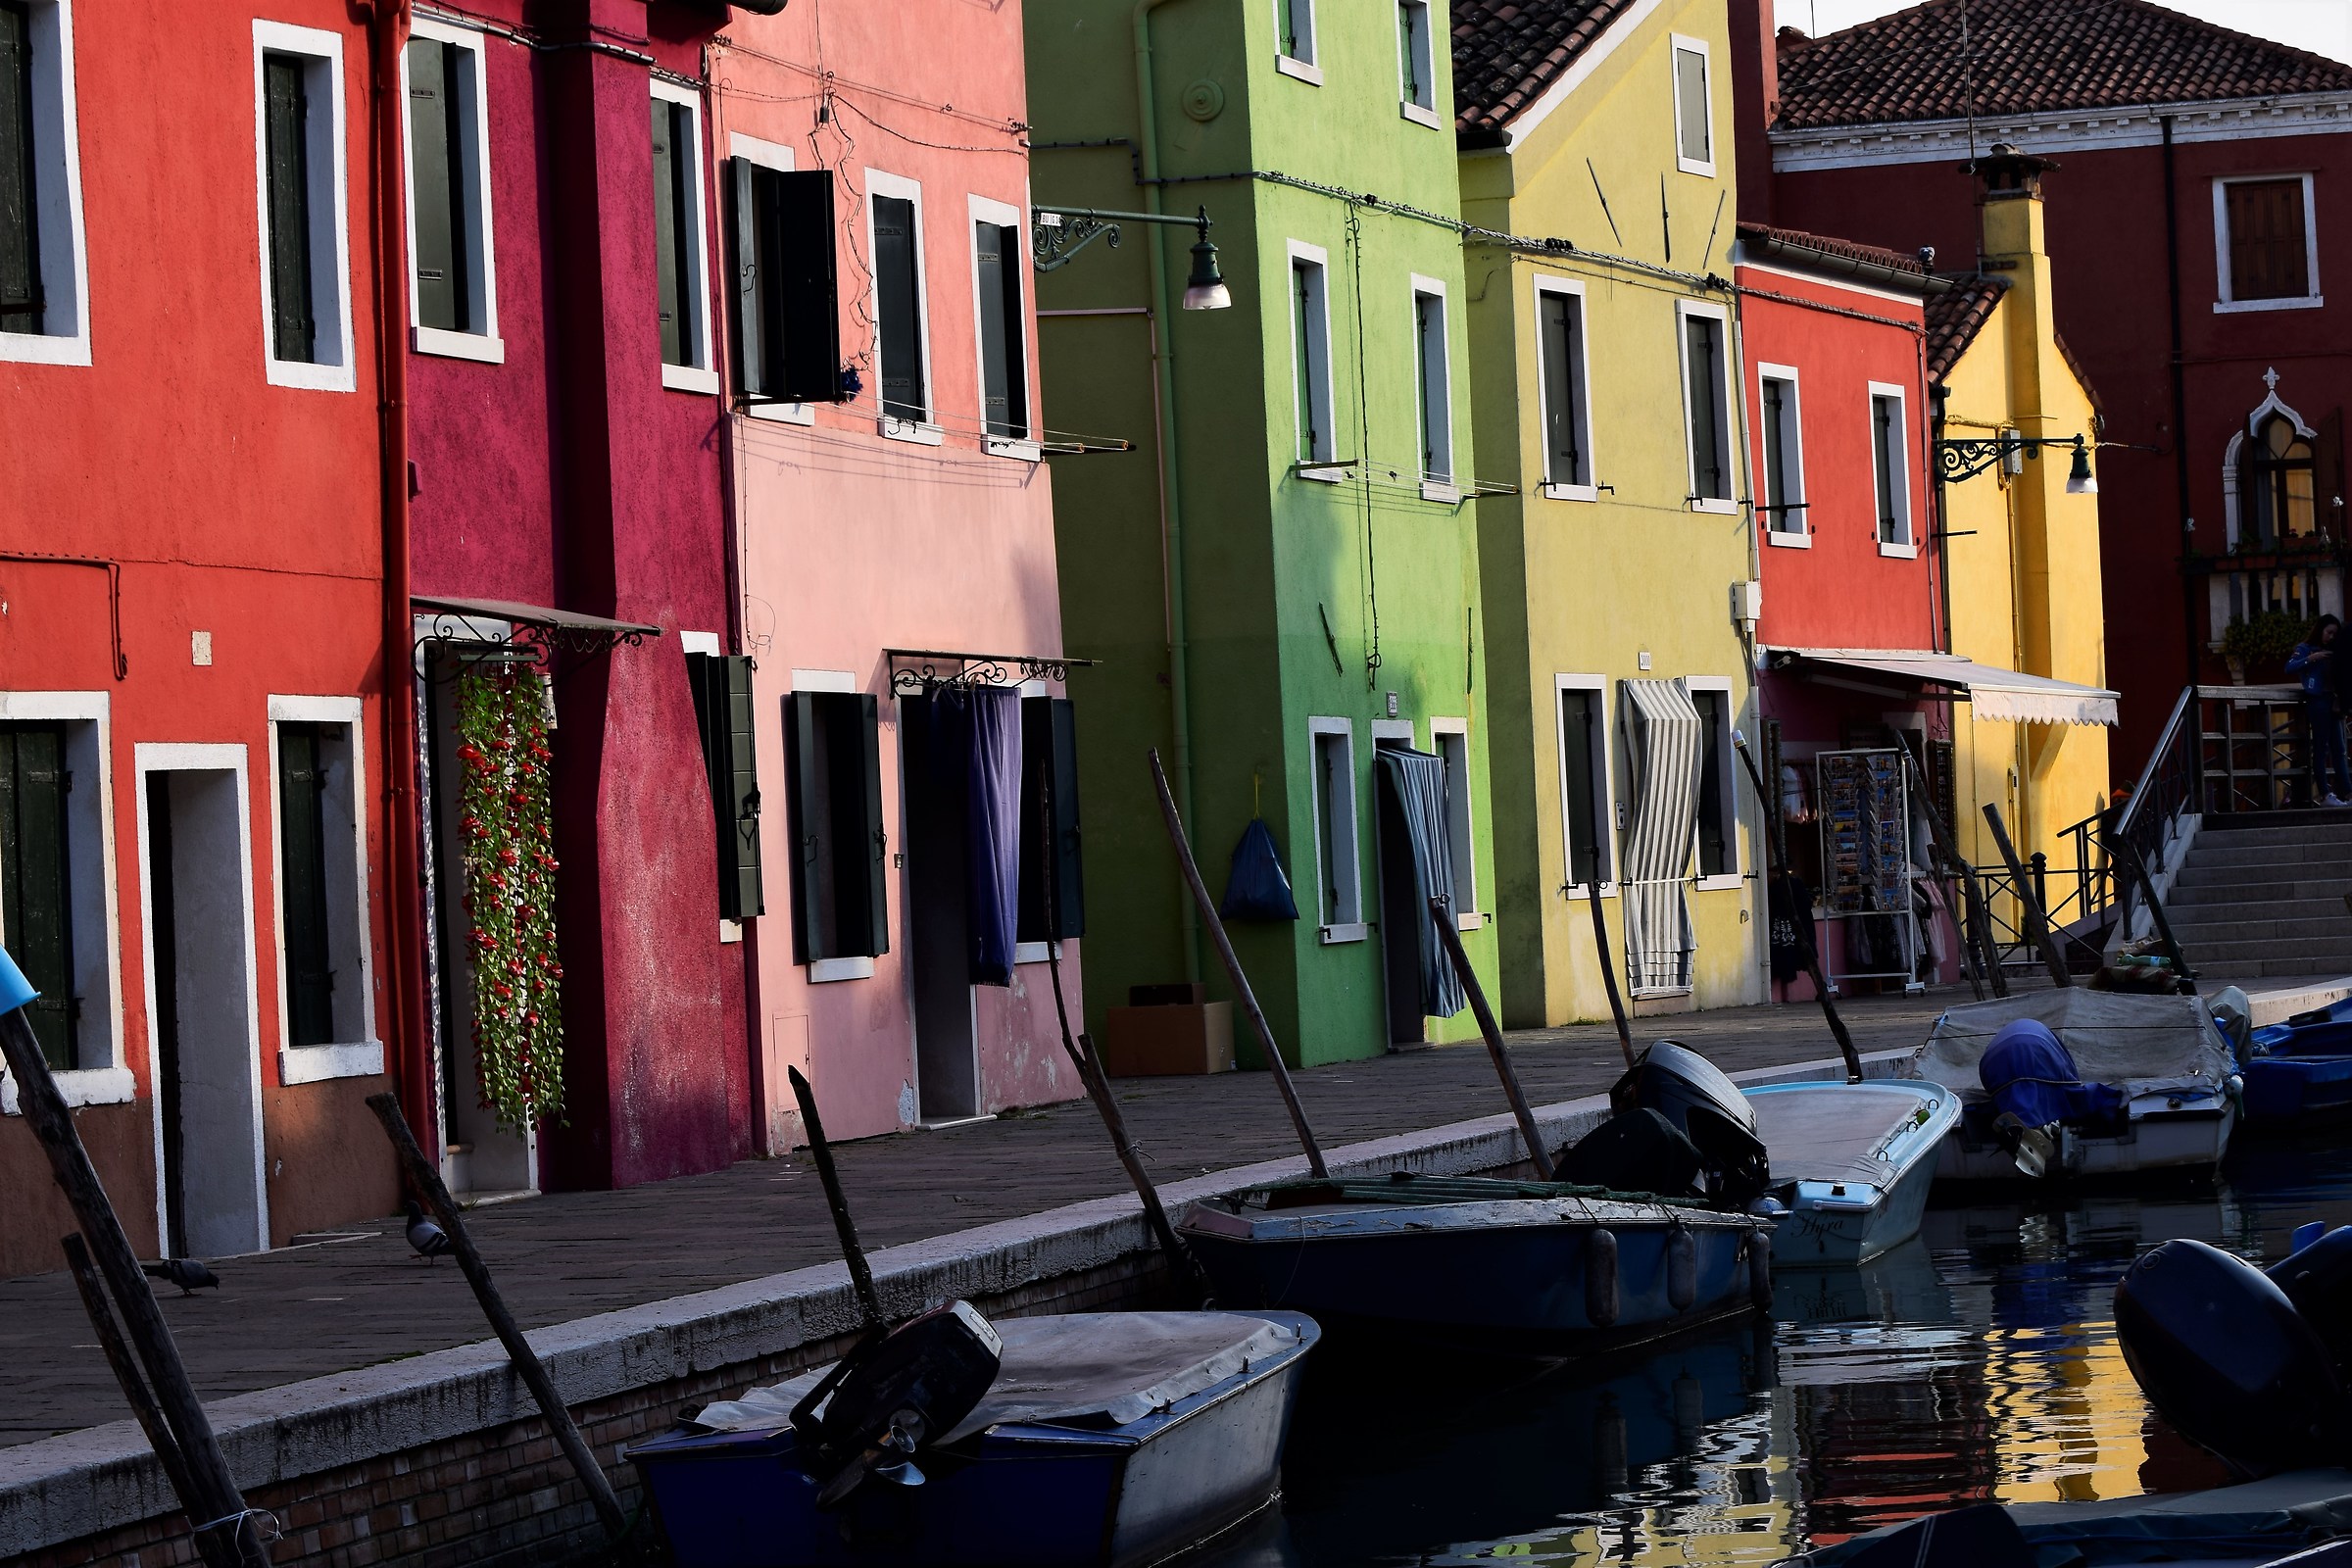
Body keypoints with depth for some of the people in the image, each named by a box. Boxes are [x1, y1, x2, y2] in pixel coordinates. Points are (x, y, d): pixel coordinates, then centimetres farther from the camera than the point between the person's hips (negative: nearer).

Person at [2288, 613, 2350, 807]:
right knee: (2320, 749, -8)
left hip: (2332, 702, 7)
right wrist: (2310, 658, -22)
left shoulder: (2331, 652, 19)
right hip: (2317, 701, -7)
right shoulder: (2305, 648, 2)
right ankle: (2325, 795, -10)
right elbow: (2289, 668, -13)